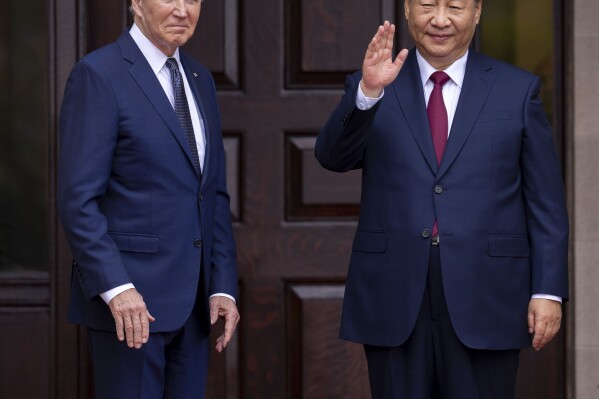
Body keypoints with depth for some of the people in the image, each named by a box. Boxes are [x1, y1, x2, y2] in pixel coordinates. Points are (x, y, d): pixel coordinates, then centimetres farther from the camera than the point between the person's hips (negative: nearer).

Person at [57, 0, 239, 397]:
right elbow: (78, 199, -13)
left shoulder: (200, 79, 15)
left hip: (195, 303, 7)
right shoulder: (99, 74, -7)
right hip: (133, 301, -7)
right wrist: (115, 287, -20)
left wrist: (224, 286, 7)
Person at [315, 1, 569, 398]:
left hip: (484, 302, -1)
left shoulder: (518, 90, 5)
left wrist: (548, 290, -3)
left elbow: (546, 203, 4)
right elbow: (333, 156, -12)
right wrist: (369, 91, -29)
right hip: (393, 301, 1)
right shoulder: (369, 88, 6)